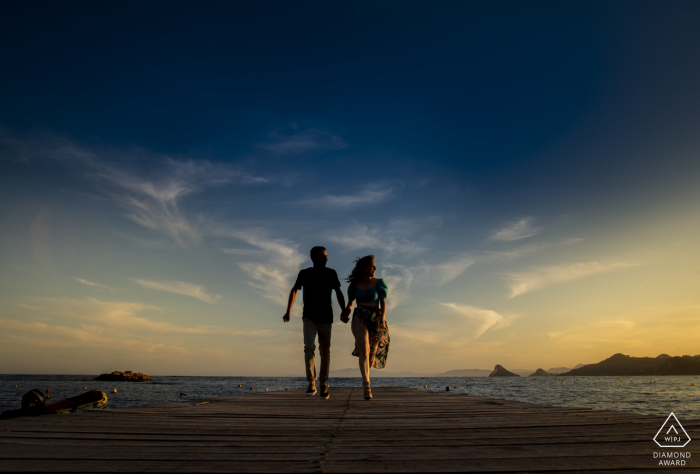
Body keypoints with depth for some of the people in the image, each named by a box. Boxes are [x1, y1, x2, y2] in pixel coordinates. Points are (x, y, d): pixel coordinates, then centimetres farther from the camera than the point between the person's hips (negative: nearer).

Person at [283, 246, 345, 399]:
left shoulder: (331, 273, 1)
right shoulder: (304, 274, 1)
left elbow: (338, 293, 4)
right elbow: (294, 290, 12)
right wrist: (288, 311, 3)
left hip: (326, 319, 1)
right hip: (309, 318, -1)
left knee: (325, 352, 4)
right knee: (309, 347, -18)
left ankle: (323, 384, 19)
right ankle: (311, 384, -10)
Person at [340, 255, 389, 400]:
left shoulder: (379, 282, 2)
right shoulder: (354, 284, 7)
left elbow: (383, 302, -4)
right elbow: (350, 303, 8)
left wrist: (383, 319, -17)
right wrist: (345, 314, -12)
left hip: (376, 319, 1)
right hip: (359, 319, 0)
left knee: (372, 353, 9)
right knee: (364, 350, -18)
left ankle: (365, 379, 38)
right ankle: (367, 386, -20)